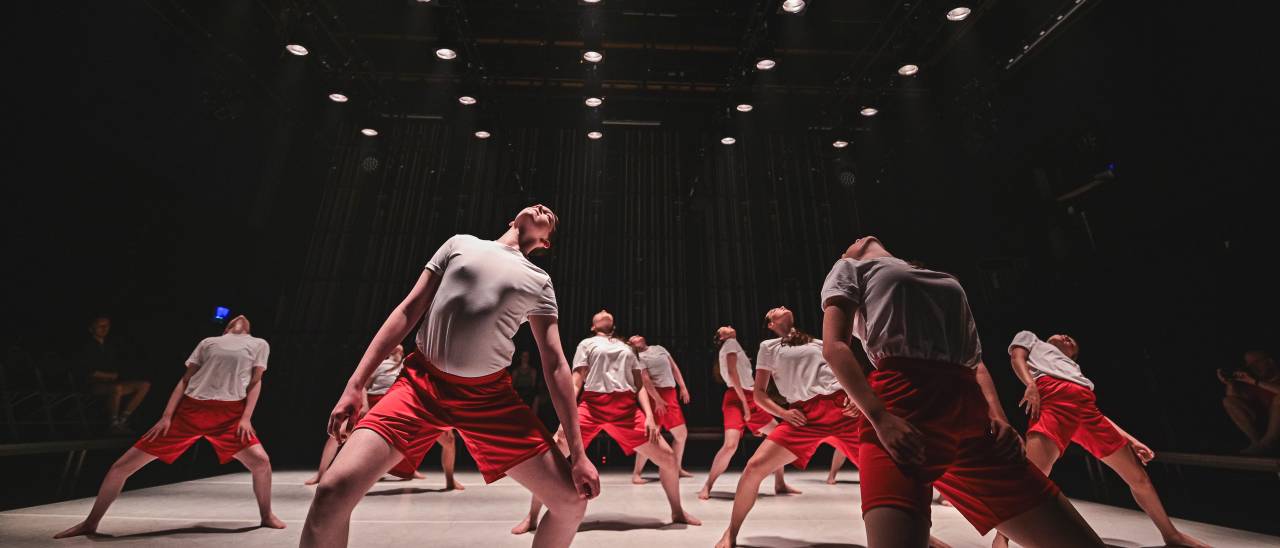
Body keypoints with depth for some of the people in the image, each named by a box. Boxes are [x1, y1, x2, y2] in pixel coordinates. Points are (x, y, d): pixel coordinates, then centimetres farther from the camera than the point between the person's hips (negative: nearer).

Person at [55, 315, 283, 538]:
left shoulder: (259, 344, 12)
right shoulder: (208, 342, 16)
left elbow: (255, 382, 6)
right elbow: (186, 379, 14)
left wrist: (246, 418, -4)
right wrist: (166, 416, 4)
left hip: (230, 414, -2)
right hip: (190, 410, 2)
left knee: (261, 460, -17)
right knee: (123, 465, 2)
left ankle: (266, 516, 4)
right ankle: (90, 523, 25)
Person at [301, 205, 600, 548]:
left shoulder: (539, 282, 6)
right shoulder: (460, 244, 9)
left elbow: (555, 364, 0)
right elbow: (409, 311, 7)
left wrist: (578, 453, -5)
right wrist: (356, 384, 0)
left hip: (489, 396, 0)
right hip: (422, 383, 0)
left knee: (571, 501, -6)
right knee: (332, 491, -19)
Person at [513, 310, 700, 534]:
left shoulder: (627, 348, 25)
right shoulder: (587, 343, 15)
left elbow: (640, 386, 17)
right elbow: (576, 382, 6)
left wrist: (649, 416, 1)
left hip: (627, 410, 3)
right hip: (592, 407, -2)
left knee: (668, 457, -2)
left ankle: (678, 512, 24)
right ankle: (531, 518, 10)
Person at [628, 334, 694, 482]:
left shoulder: (659, 348, 19)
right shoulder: (638, 357, -2)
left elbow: (674, 368, 19)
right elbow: (645, 379, -13)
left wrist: (683, 387, 12)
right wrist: (657, 399, -22)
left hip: (671, 395, 7)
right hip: (656, 395, -7)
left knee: (682, 433, 13)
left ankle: (677, 468, 28)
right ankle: (636, 474, -2)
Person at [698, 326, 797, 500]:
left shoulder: (733, 346, 26)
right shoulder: (730, 343, 2)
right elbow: (732, 372, -12)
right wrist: (744, 402, -17)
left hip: (748, 398, 9)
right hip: (736, 399, -9)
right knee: (731, 444, -25)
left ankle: (780, 485, 18)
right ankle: (707, 487, -11)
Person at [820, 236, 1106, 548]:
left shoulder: (948, 283, 33)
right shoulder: (850, 269, 16)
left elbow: (975, 359, 24)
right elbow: (834, 346, 0)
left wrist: (997, 415, 4)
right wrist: (879, 418, -14)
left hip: (971, 415, 6)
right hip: (898, 408, -5)